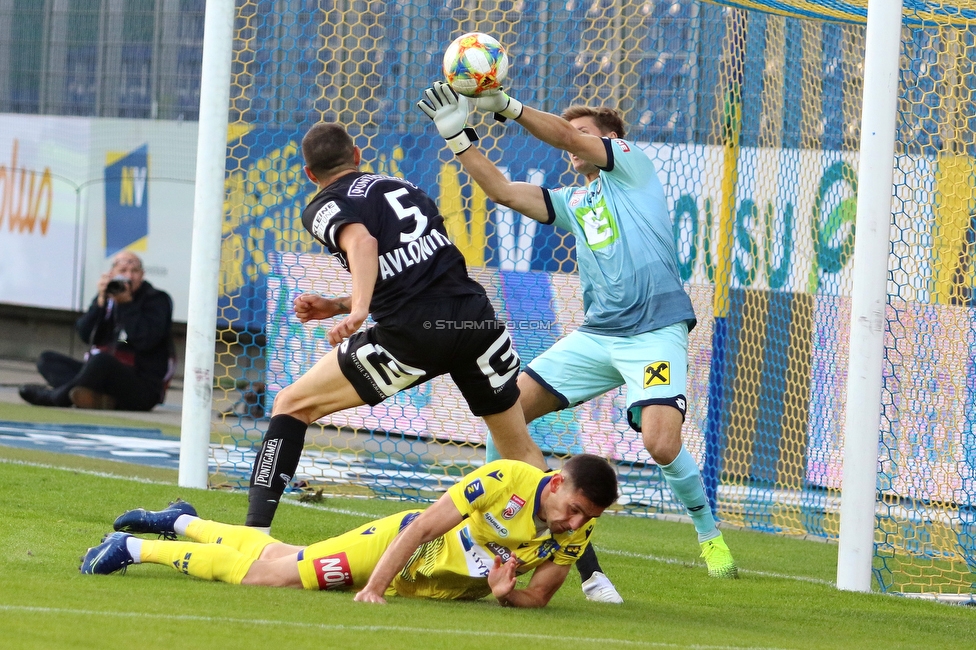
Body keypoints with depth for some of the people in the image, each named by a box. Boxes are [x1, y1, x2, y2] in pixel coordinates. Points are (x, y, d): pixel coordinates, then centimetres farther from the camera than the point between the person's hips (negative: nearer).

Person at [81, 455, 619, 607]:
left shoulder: (575, 535, -18)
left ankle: (182, 523, 41)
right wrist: (371, 590, -30)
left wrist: (505, 592, -31)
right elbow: (422, 527, -28)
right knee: (265, 572, -4)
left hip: (446, 589, 4)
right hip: (402, 543, -4)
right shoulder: (508, 479, -31)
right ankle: (135, 548, 13)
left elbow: (538, 598, -8)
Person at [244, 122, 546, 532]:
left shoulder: (324, 207, 7)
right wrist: (338, 305, 33)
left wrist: (358, 311, -30)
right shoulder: (403, 188, 26)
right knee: (520, 449, 20)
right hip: (477, 315, 5)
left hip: (413, 335, -5)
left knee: (292, 405, 11)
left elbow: (362, 241, -17)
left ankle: (255, 530, 3)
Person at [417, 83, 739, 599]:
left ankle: (709, 534, 2)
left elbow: (567, 136, -8)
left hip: (655, 330, -7)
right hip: (596, 335, 7)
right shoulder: (572, 203, 21)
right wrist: (457, 136, 1)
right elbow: (502, 190, 10)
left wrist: (507, 106, -16)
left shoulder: (630, 165, 7)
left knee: (662, 444, -24)